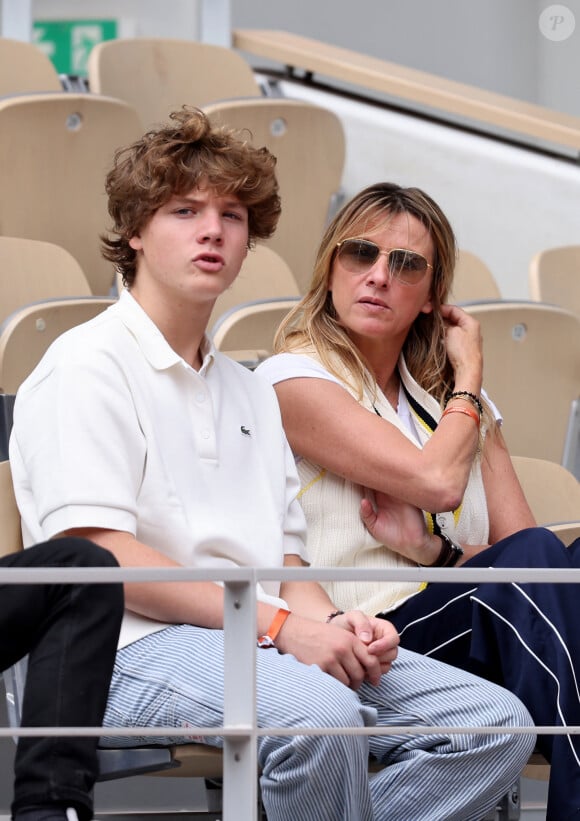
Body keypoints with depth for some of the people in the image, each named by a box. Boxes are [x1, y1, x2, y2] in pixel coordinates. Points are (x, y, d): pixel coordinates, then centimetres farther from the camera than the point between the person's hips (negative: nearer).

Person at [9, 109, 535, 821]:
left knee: (496, 722, -11)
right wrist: (276, 623, -16)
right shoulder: (86, 367, 0)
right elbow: (100, 555, -12)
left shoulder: (251, 393, 26)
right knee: (315, 713, -38)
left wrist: (331, 622, -2)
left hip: (261, 640, 8)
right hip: (136, 648, -8)